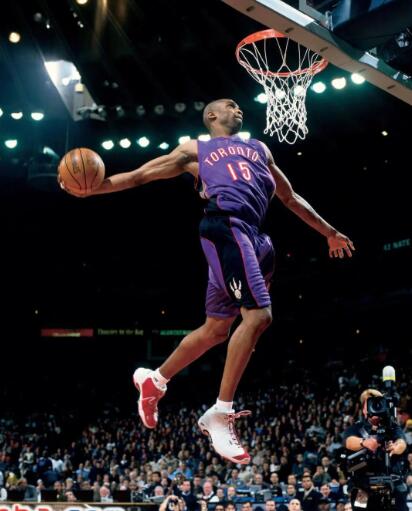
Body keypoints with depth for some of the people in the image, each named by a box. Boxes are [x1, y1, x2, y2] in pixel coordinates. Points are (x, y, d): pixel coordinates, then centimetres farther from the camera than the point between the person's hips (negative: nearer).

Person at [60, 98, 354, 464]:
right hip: (226, 226, -7)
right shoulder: (196, 150, 16)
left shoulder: (259, 149, 32)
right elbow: (139, 176, 13)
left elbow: (290, 197, 38)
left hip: (251, 236, 7)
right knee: (258, 314, -21)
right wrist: (91, 189, -1)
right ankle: (221, 414, -17)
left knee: (216, 329, 9)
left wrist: (329, 233, 38)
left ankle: (154, 379, 26)